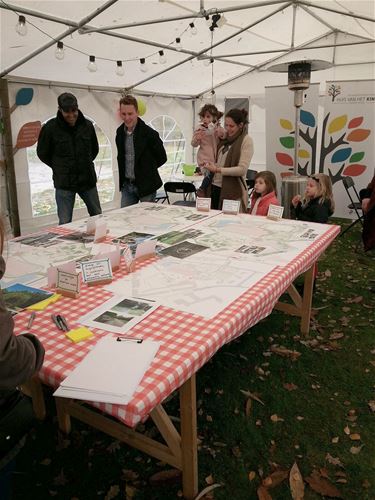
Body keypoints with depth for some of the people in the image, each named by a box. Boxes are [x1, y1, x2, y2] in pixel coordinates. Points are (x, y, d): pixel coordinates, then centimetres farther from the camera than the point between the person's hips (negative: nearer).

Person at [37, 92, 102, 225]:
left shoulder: (87, 125, 1)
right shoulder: (50, 127, -8)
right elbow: (42, 153, 4)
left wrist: (86, 164, 11)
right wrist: (59, 167, 4)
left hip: (88, 180, 3)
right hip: (64, 183, -3)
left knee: (98, 217, 14)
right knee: (65, 223, 1)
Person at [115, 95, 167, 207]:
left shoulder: (150, 133, -14)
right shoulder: (120, 132, 4)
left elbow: (162, 158, -5)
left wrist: (146, 170, 2)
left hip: (145, 185, -5)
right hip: (127, 185, 5)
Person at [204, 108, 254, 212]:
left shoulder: (246, 140, -6)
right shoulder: (225, 138, 14)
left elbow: (242, 169, -15)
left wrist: (218, 170, -20)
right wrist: (209, 166, 4)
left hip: (232, 190, -6)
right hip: (215, 186, 7)